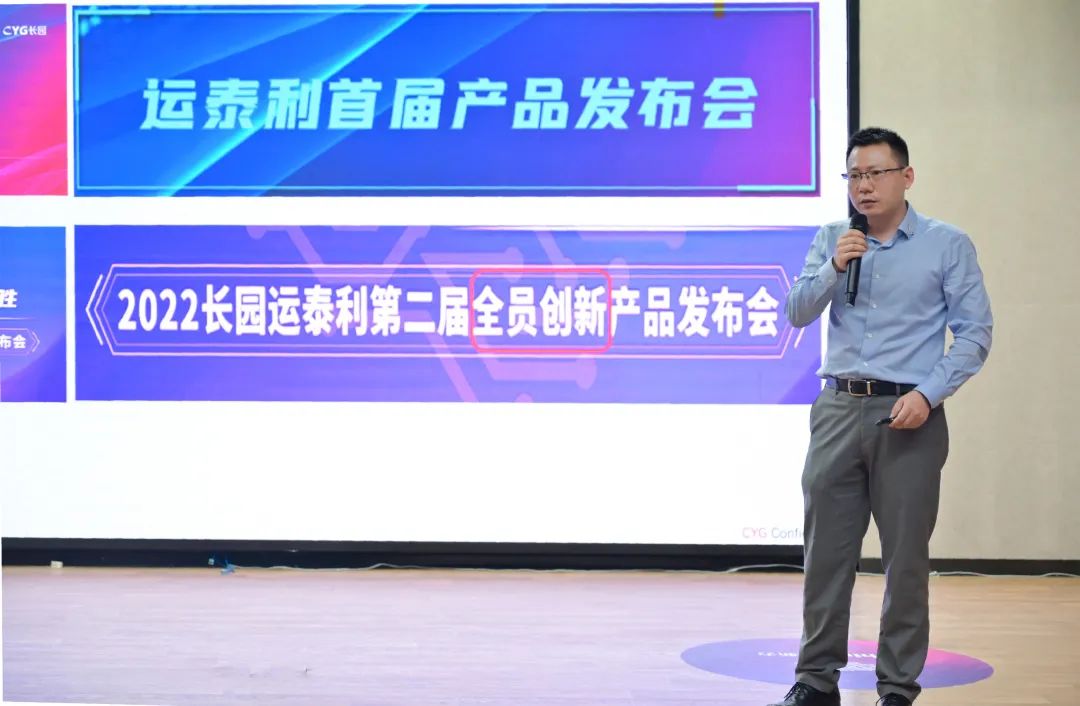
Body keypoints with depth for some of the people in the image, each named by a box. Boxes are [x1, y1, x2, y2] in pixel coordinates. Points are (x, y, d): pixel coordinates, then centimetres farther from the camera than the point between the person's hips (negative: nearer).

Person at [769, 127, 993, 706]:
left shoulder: (948, 244, 0)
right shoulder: (831, 240, 11)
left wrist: (928, 395, -15)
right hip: (839, 410, 3)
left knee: (906, 556, 2)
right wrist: (834, 268, -11)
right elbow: (798, 313, 6)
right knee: (825, 551, 5)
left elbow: (974, 332, -4)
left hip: (909, 417, -3)